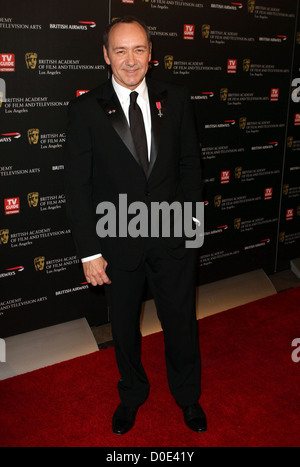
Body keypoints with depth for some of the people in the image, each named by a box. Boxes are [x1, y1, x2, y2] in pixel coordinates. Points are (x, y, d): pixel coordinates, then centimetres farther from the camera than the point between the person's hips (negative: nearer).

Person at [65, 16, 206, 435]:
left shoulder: (176, 100, -2)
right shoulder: (86, 110, -8)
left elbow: (190, 165, 5)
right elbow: (78, 185, -8)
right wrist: (90, 251, -10)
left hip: (173, 238, 1)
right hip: (119, 242, -1)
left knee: (181, 321, 16)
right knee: (124, 326, 18)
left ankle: (187, 395, 42)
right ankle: (132, 394, 45)